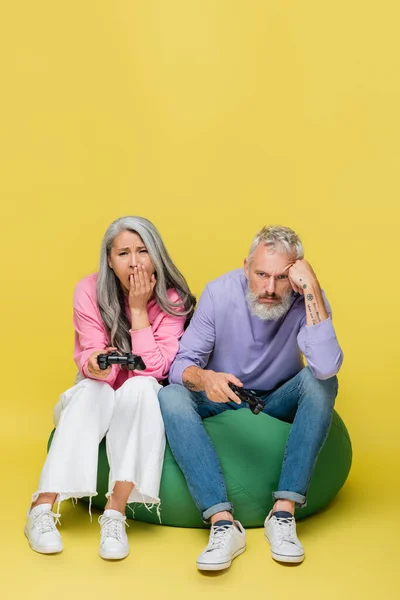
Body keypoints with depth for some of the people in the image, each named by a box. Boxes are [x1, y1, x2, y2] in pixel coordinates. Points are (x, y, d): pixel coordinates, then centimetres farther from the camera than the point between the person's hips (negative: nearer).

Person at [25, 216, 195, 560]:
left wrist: (139, 308, -26)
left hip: (143, 403, 0)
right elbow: (90, 362, -17)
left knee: (140, 386, -33)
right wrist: (95, 366, -41)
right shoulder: (90, 291, -13)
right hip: (95, 401, 1)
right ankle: (43, 507, -34)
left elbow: (154, 369, -21)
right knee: (92, 389, -33)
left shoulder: (172, 299, -15)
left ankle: (115, 513, -36)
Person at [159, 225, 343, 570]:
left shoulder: (307, 300, -20)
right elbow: (181, 365, -19)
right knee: (171, 396, -29)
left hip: (279, 403, 0)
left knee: (322, 382, -30)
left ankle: (284, 513, -31)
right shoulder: (220, 292, -19)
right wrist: (204, 378, -43)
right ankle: (223, 522, -36)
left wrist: (312, 289, -39)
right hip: (222, 400, 0)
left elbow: (327, 367, -38)